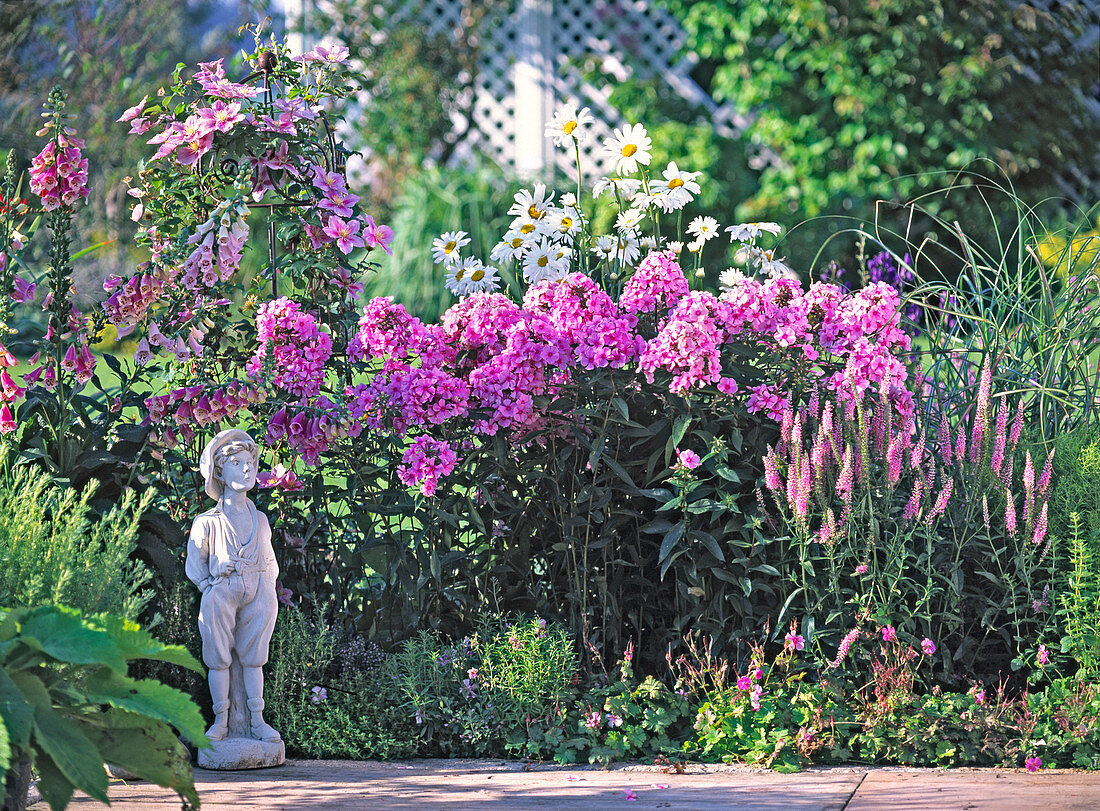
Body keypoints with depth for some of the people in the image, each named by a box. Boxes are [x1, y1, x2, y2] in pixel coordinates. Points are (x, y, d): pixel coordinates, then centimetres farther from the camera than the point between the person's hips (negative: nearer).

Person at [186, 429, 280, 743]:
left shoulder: (260, 520, 14)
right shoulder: (207, 522, 3)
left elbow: (271, 563, 21)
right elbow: (194, 564, 6)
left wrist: (267, 587, 7)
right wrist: (211, 587, -7)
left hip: (258, 594, 2)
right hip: (221, 594, -2)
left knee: (253, 658, 3)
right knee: (218, 658, -3)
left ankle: (257, 720, 7)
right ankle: (221, 721, 5)